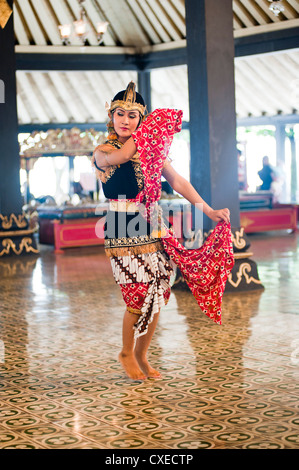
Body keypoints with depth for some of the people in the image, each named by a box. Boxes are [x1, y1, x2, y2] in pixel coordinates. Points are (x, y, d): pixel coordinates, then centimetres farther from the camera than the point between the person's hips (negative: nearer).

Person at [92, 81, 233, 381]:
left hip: (153, 229, 5)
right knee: (138, 297, -7)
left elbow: (177, 182, 11)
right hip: (123, 232, -4)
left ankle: (141, 355, 20)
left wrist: (209, 210, 5)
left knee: (156, 296, 3)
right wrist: (146, 133, -11)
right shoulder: (102, 151, -1)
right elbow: (119, 157, -23)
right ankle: (126, 353, 16)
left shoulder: (151, 149, 12)